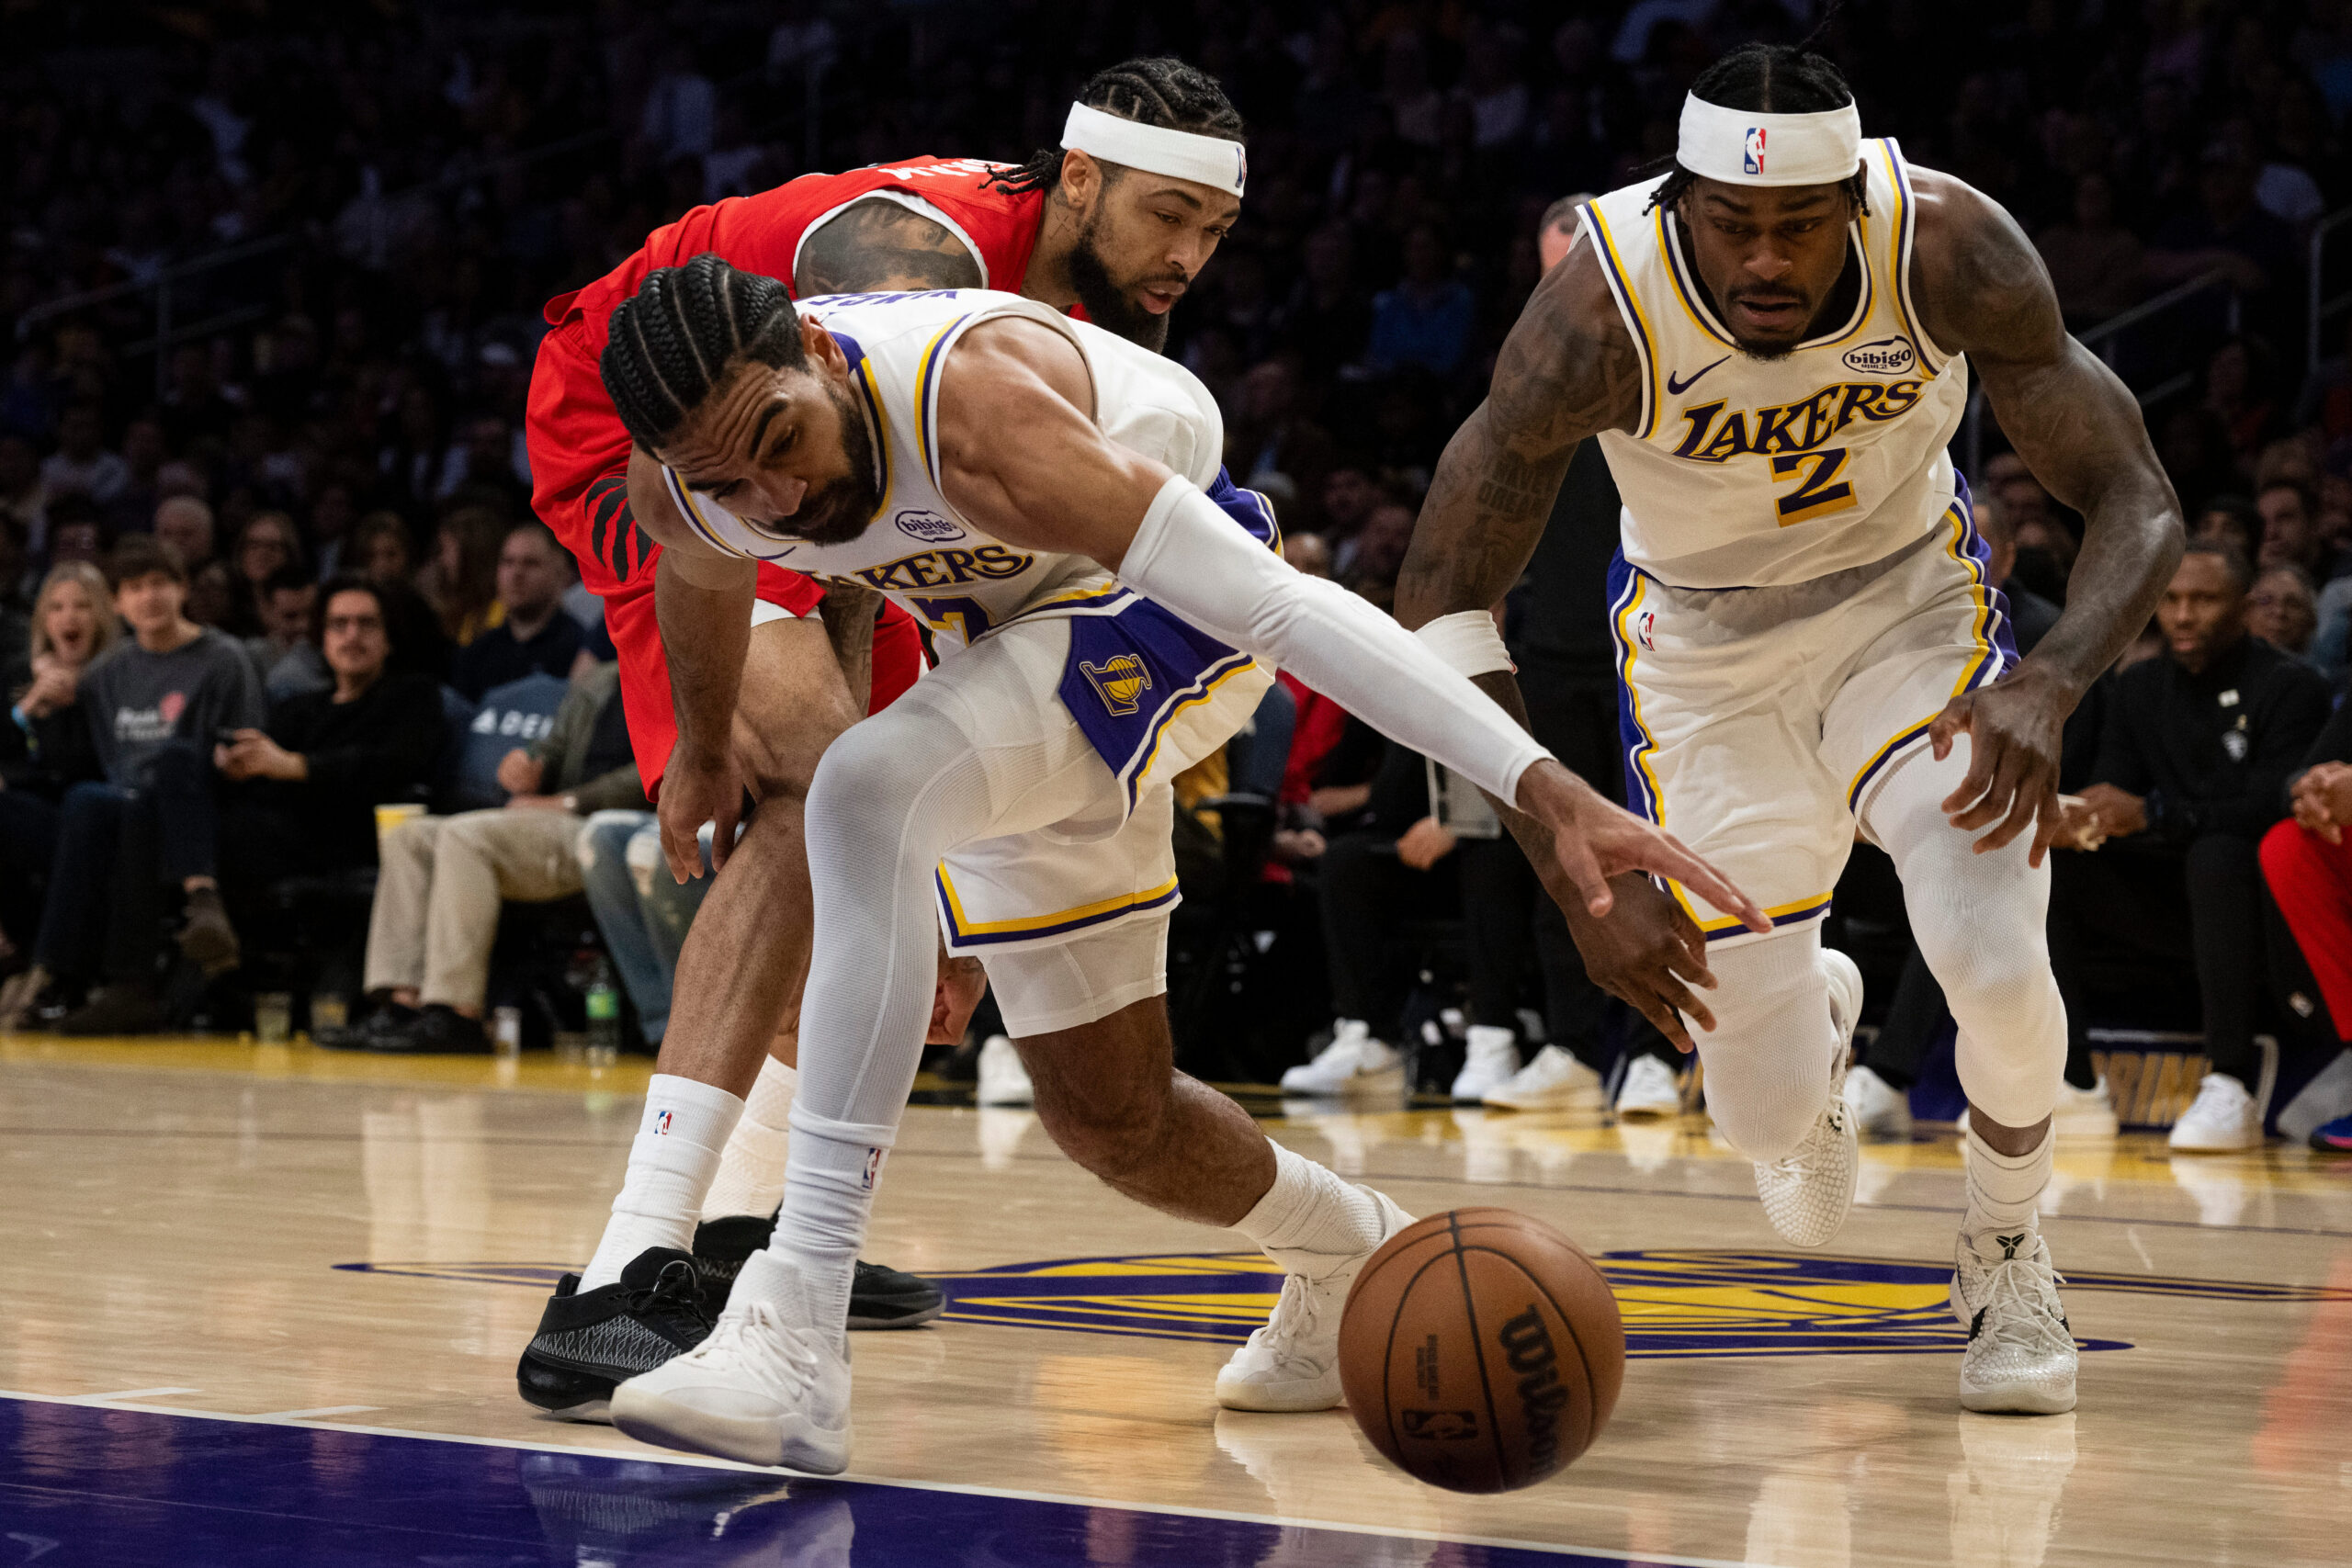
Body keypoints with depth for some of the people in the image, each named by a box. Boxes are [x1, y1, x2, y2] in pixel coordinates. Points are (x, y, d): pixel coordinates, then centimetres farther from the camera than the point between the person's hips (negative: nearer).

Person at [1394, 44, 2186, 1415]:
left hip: (1912, 604, 1)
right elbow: (1442, 601, -26)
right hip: (1708, 648, 0)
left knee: (1994, 955, -24)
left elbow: (2140, 506, -21)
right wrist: (1579, 875, -35)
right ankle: (1815, 1017, 39)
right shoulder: (1604, 312, -31)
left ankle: (2006, 1260, 8)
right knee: (1768, 1116, -2)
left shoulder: (1950, 250, -28)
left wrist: (2053, 683, -43)